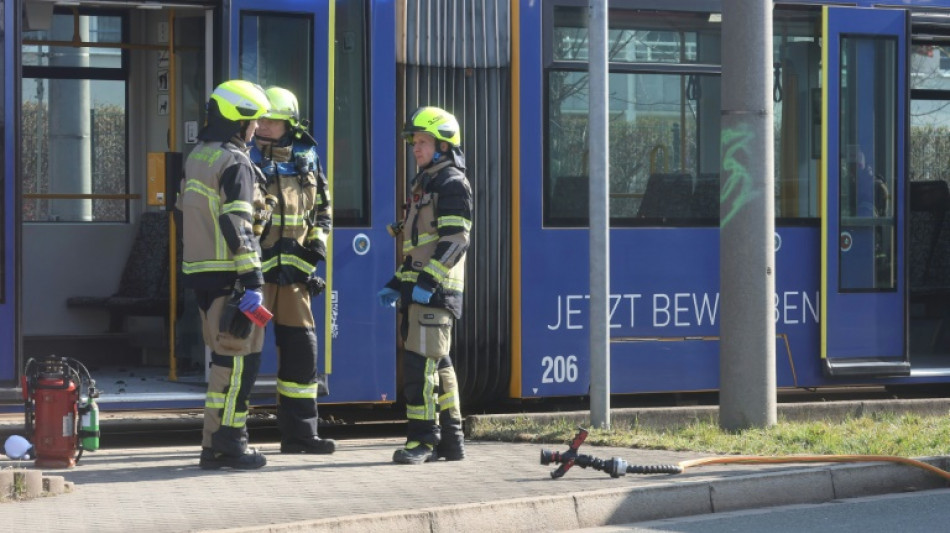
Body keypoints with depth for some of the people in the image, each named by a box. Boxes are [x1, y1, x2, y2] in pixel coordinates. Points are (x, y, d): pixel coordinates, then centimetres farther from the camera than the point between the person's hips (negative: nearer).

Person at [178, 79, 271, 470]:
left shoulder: (197, 156, 16)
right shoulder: (235, 163, -12)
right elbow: (236, 226, -19)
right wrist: (253, 280, -20)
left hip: (200, 272, 9)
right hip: (228, 276, -9)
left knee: (224, 355, 13)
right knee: (240, 357, -4)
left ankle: (213, 445, 14)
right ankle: (228, 442, -6)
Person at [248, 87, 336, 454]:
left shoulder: (305, 160, 11)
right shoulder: (247, 159, -2)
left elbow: (322, 205, 23)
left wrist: (318, 239, 8)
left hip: (294, 268, 5)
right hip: (255, 266, -5)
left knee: (300, 347, 8)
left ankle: (299, 433, 17)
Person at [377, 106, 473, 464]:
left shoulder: (452, 183, -9)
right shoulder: (423, 184, 22)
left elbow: (455, 240, -18)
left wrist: (428, 281, -24)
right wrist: (397, 283, 20)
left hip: (436, 290, -10)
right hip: (418, 288, 10)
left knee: (421, 362, -13)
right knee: (438, 364, 12)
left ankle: (423, 440, -12)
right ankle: (451, 441, 17)